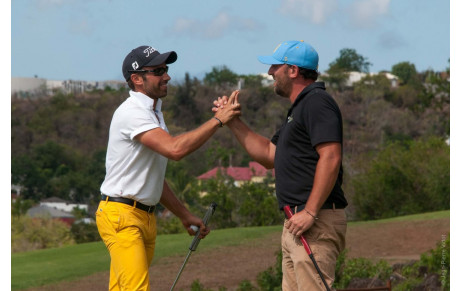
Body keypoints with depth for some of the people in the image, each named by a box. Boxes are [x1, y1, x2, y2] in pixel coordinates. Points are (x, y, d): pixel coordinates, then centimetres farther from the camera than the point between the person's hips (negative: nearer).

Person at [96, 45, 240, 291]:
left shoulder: (154, 114, 19)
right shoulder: (131, 112, -14)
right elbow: (175, 149, -28)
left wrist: (184, 215, 23)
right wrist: (218, 120, -20)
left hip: (146, 216, 10)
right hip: (121, 215, -10)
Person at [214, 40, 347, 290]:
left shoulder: (317, 103, -11)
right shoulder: (299, 108, 23)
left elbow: (331, 158, -22)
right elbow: (269, 155, 29)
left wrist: (310, 212, -25)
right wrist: (233, 122, 22)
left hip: (316, 223, -11)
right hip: (295, 223, 11)